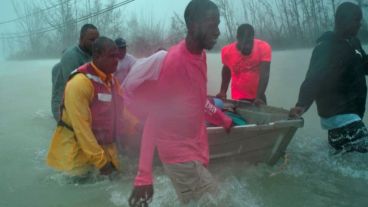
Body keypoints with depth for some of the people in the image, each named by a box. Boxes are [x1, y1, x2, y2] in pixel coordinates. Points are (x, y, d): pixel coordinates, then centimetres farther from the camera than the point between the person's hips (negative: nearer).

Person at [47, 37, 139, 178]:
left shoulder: (111, 80, 5)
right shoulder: (80, 83, -23)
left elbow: (120, 111, 14)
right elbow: (81, 127, -25)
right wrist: (100, 160, -24)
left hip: (104, 148, 8)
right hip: (79, 154, -8)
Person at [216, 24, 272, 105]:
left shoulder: (264, 48, -17)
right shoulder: (227, 51, -13)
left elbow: (264, 74, -24)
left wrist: (259, 97, -33)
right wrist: (223, 92, -3)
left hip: (258, 96, 0)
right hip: (238, 98, 0)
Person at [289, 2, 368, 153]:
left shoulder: (353, 43, 12)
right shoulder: (326, 47, -17)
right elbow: (314, 78, -30)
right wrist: (302, 104, -44)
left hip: (352, 111, 9)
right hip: (338, 114, -9)